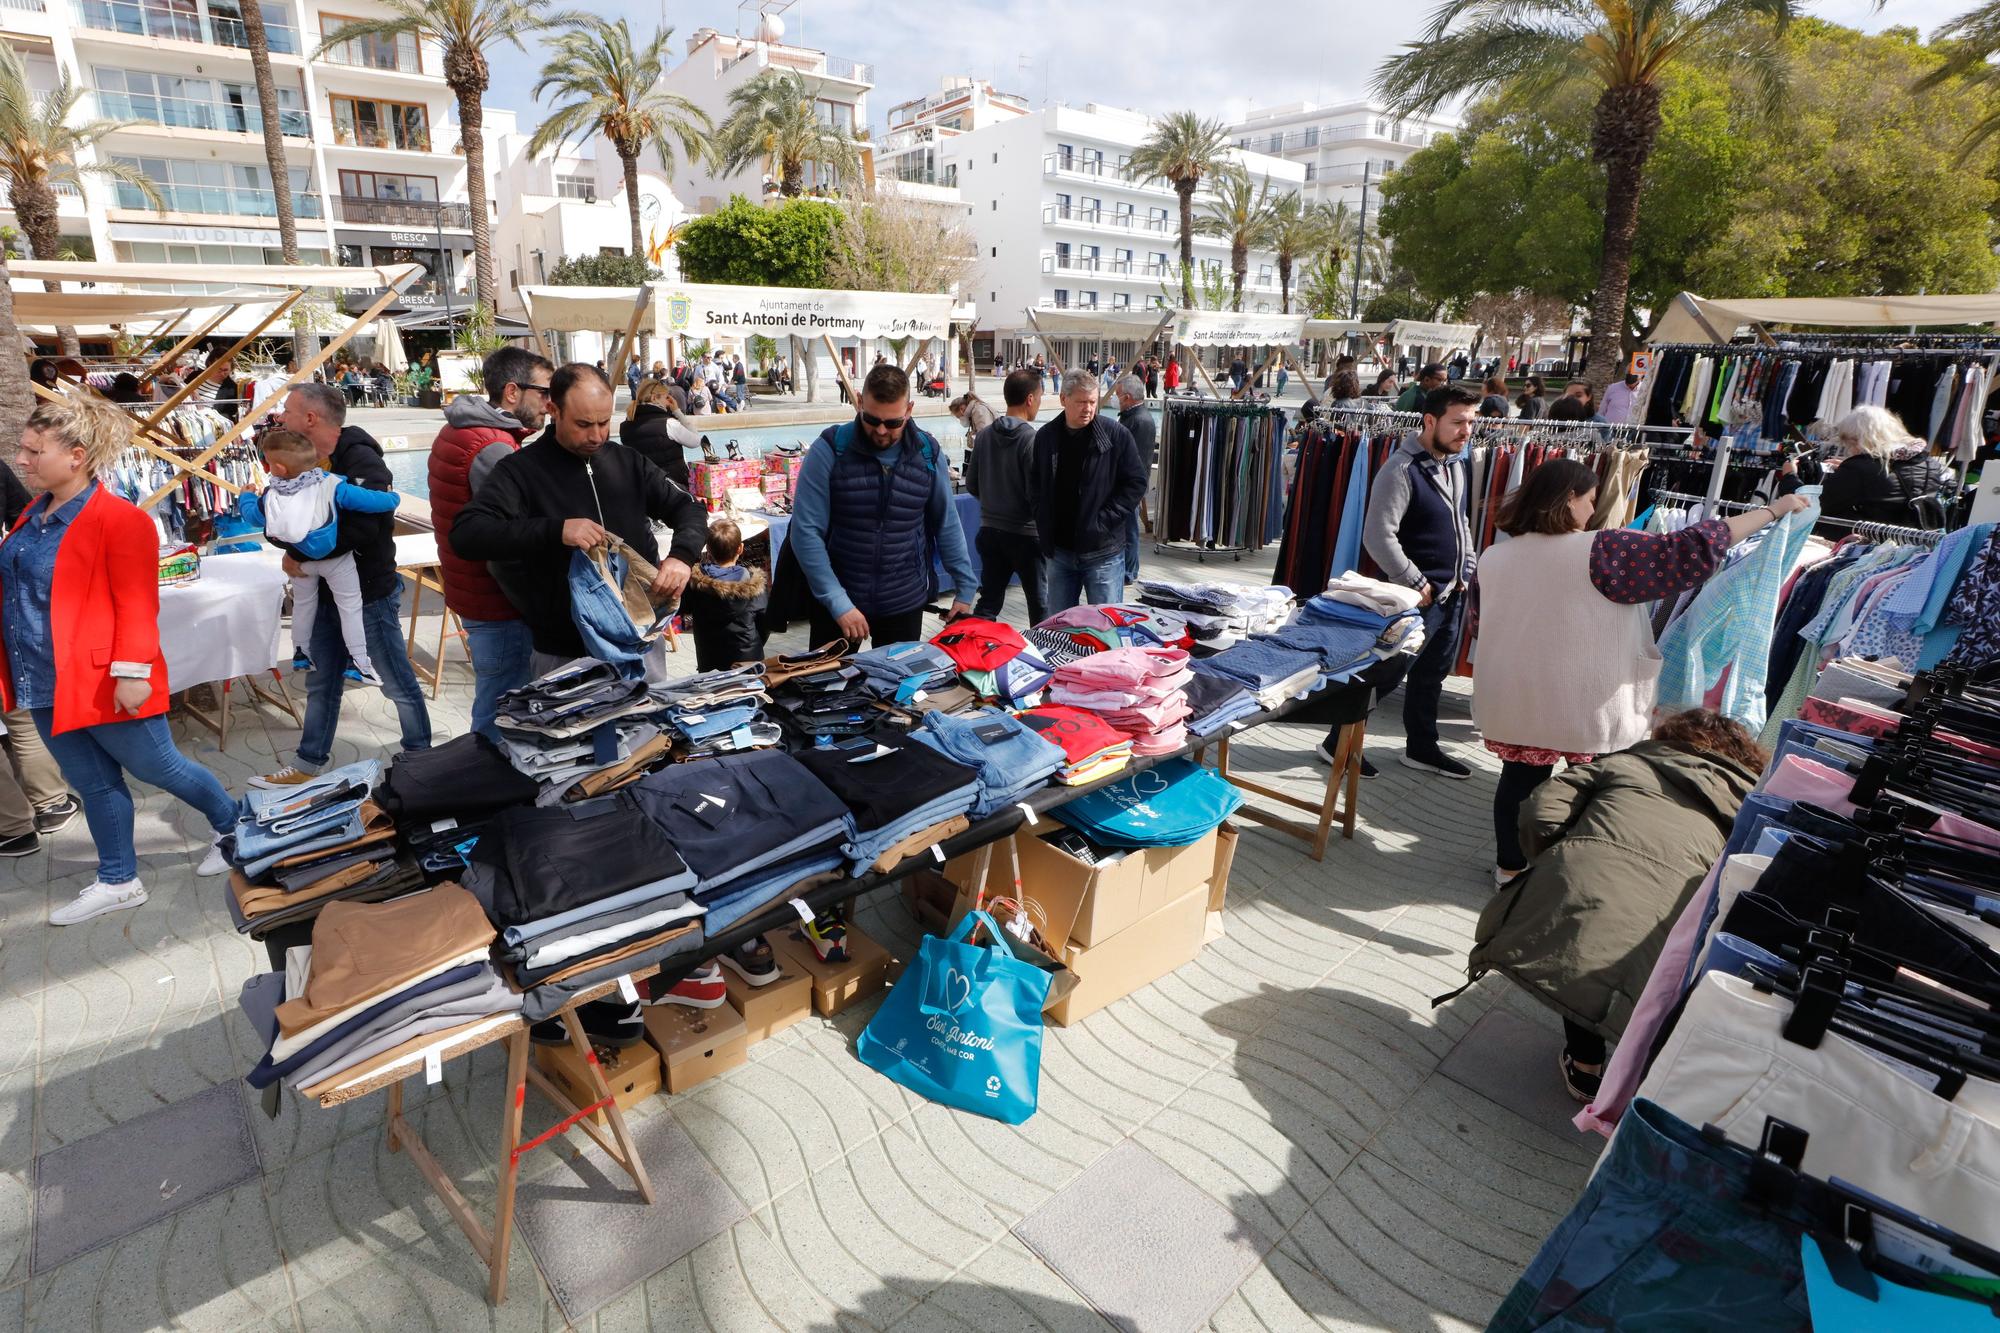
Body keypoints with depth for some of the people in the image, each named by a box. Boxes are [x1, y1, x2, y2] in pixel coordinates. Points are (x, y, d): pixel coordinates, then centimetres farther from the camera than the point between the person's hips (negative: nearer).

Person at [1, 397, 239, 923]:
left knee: (158, 768, 7)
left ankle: (230, 826, 31)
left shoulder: (120, 519, -17)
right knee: (94, 784, 16)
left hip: (100, 681, -8)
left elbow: (137, 605, -20)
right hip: (43, 684, 8)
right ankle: (118, 881, 28)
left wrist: (130, 672, -23)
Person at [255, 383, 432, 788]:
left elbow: (362, 529, -30)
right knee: (322, 683, 17)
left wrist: (300, 551, -22)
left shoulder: (361, 462, -19)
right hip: (327, 591, 9)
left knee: (397, 683, 4)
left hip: (369, 594, -9)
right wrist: (292, 549, -7)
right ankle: (307, 766, 30)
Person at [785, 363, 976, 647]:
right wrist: (838, 602, -20)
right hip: (834, 604, -2)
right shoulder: (829, 449, -11)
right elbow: (806, 532, -13)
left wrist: (965, 589, 5)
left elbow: (947, 525, 7)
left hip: (905, 603, 2)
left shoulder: (928, 453, -2)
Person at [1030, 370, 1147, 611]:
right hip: (1059, 551, 4)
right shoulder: (1045, 437, 4)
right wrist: (1045, 532, 2)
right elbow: (1035, 488, 12)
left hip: (1103, 553, -4)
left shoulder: (1116, 435, -7)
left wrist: (1105, 520, -13)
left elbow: (1136, 482, -5)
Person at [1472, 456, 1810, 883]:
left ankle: (1510, 865, 30)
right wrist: (1773, 510, -3)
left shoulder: (1493, 557, -1)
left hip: (1513, 700, 4)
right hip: (1585, 704, -4)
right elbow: (1690, 549, -13)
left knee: (1519, 780, 17)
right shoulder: (1601, 552, -15)